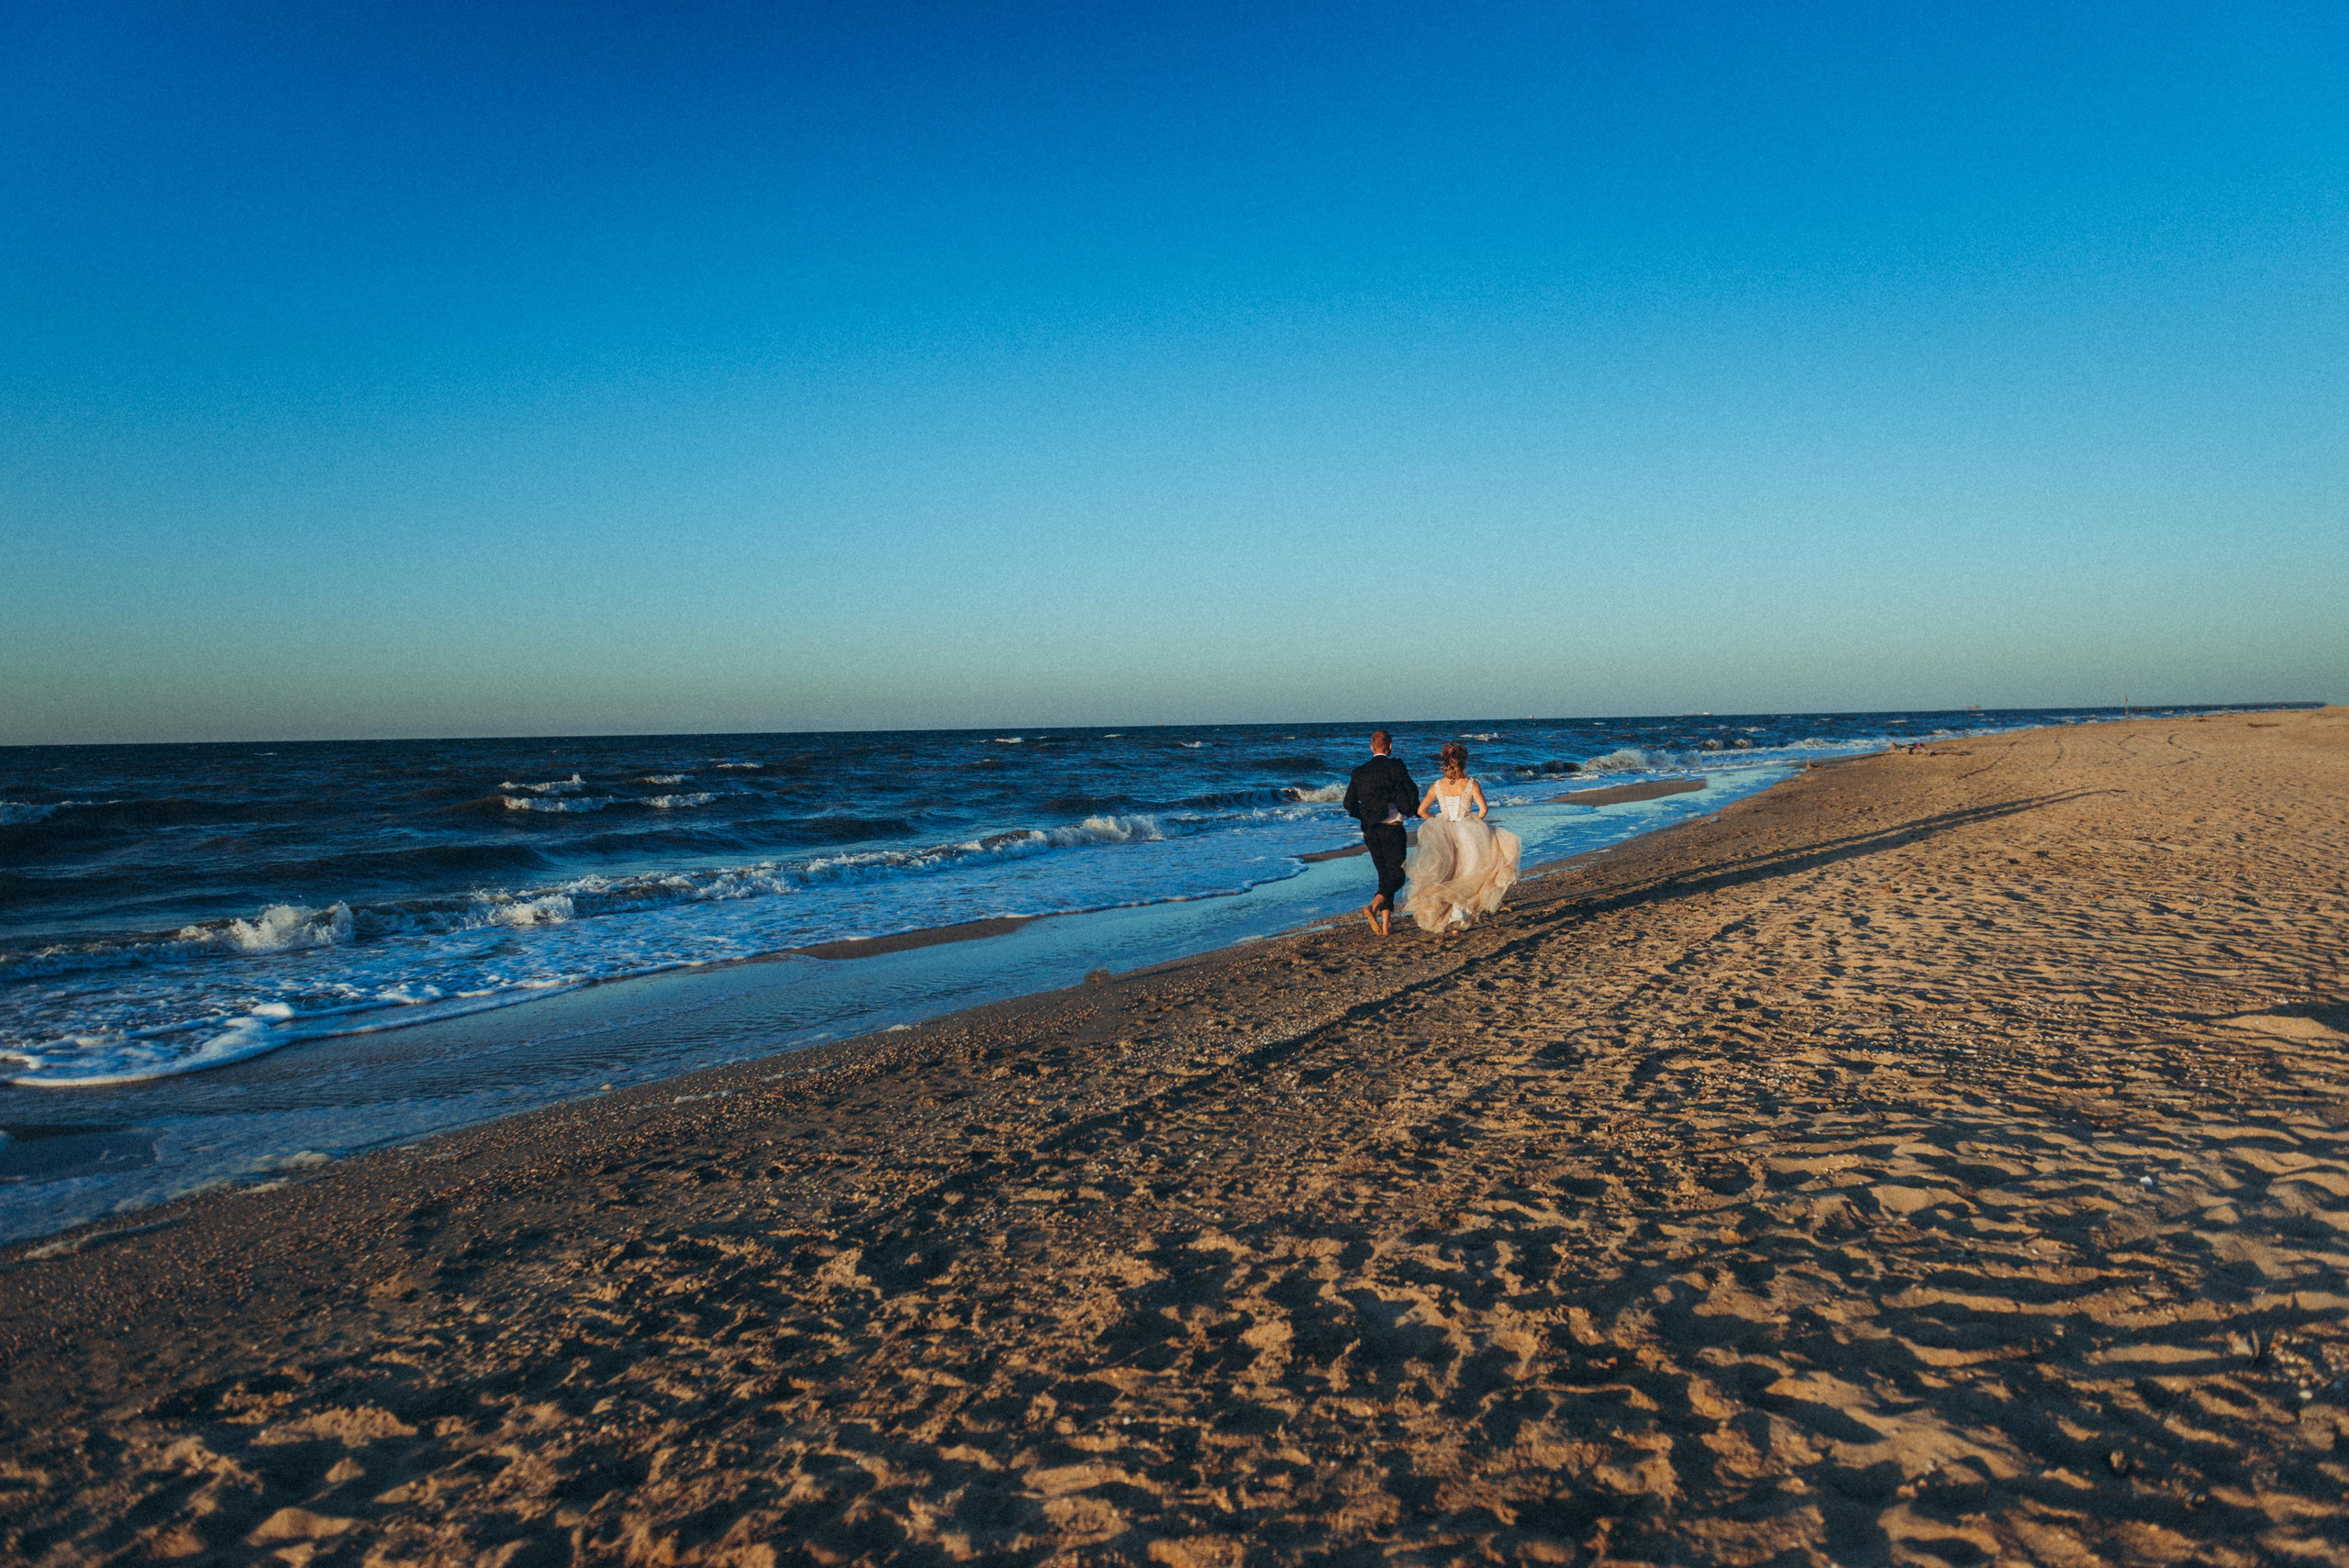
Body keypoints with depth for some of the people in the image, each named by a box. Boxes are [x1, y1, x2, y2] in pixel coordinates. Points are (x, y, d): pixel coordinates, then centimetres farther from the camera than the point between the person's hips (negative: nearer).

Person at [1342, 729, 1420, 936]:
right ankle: (1374, 905, -25)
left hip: (1370, 831, 5)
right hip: (1392, 828, -5)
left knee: (1384, 875, 14)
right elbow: (1412, 794, -9)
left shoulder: (1359, 772, 6)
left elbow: (1349, 804, 5)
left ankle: (1385, 924, 8)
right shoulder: (1396, 768, -6)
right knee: (1396, 875, 1)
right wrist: (1413, 811, 13)